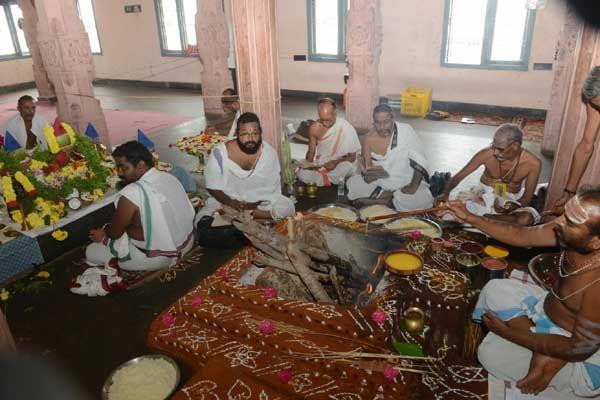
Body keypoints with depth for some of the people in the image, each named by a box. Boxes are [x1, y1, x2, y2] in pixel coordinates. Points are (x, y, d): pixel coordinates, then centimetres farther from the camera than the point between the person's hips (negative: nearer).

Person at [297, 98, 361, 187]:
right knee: (302, 174, -26)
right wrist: (308, 162, -14)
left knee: (347, 166, -36)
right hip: (319, 165, 3)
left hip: (339, 167, -3)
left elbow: (352, 157, -6)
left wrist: (336, 162, -25)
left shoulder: (347, 129, -14)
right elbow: (311, 151, 9)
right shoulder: (314, 128, -5)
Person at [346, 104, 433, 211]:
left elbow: (420, 161, -15)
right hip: (380, 182, 4)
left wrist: (413, 186, -22)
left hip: (405, 183, -3)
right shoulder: (369, 139, -8)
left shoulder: (406, 131, -16)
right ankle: (391, 196, -1)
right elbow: (366, 168, -3)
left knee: (421, 200, -29)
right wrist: (368, 175, -27)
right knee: (352, 184, -13)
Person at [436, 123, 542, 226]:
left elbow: (526, 199, -10)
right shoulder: (486, 154, -20)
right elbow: (459, 176, -13)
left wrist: (513, 206, -31)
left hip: (512, 200, 1)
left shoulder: (533, 163, -18)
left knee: (526, 219, -34)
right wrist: (446, 193, -31)